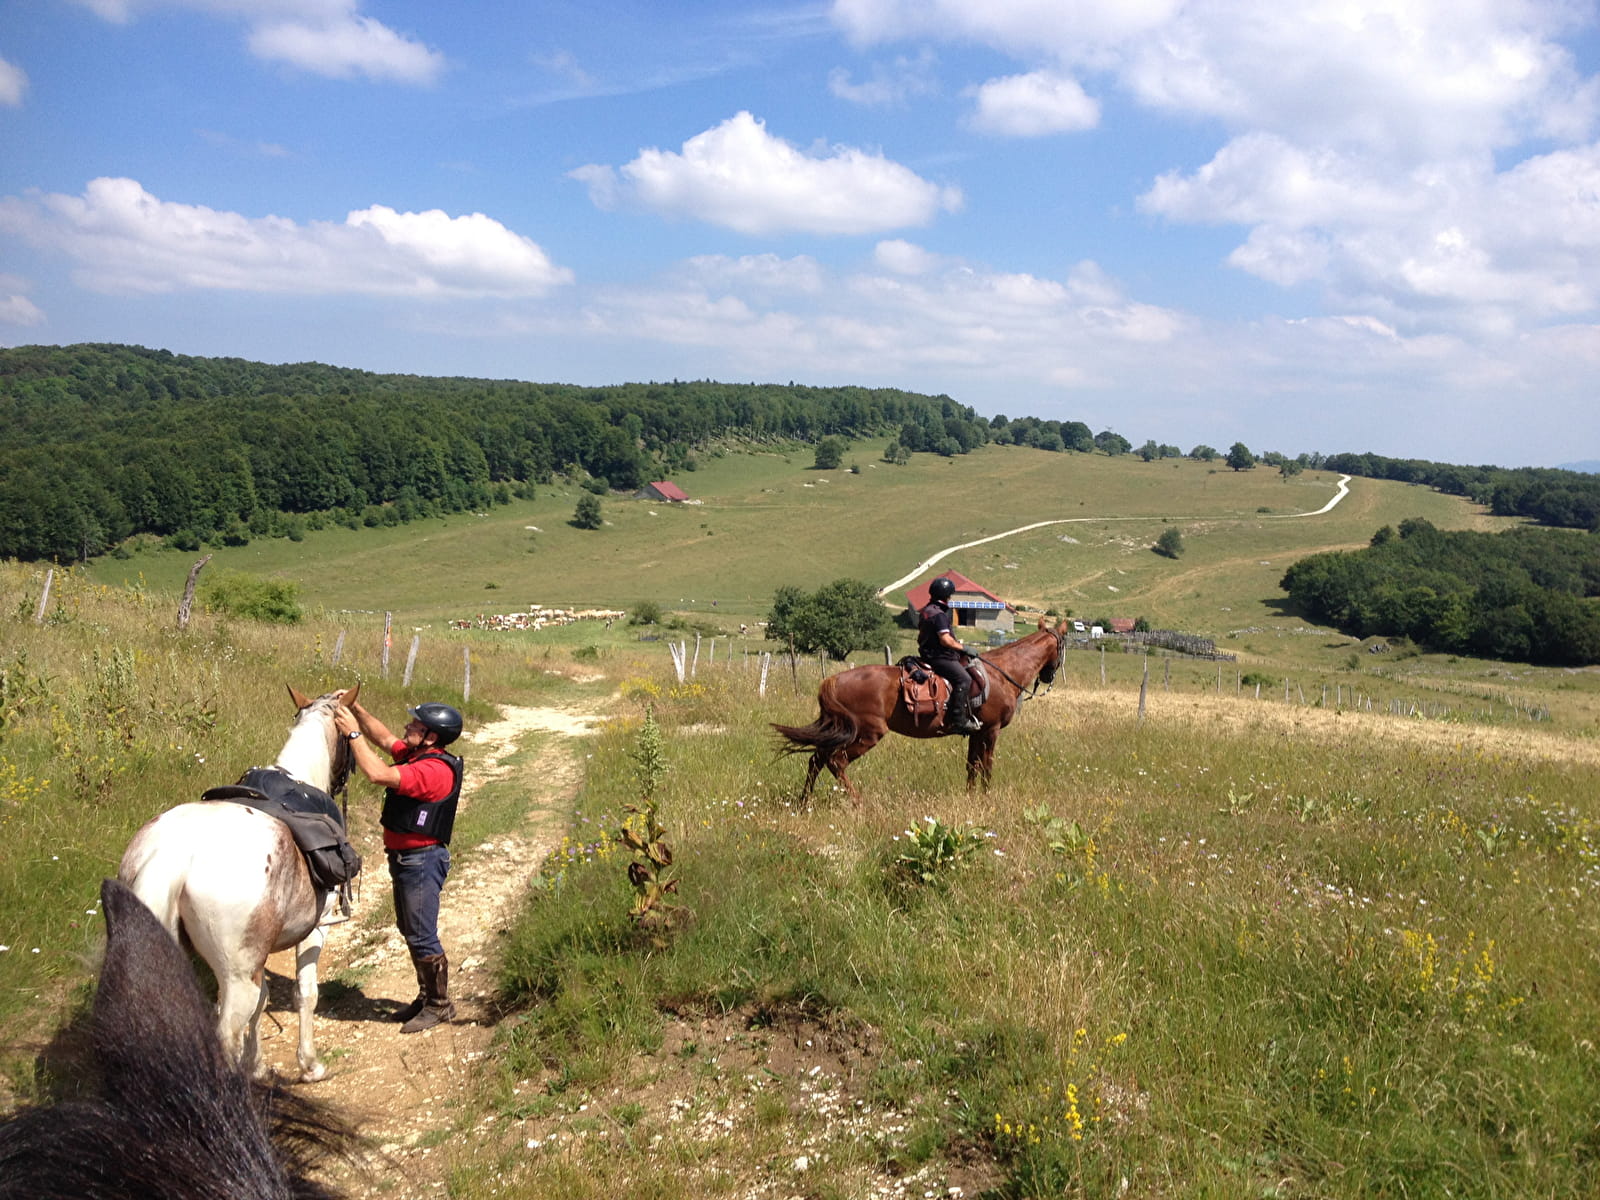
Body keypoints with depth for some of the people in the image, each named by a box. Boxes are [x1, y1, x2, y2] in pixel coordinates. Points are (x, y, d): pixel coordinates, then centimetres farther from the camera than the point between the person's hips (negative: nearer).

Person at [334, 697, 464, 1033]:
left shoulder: (435, 770, -25)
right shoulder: (415, 754, 5)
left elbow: (378, 774, -32)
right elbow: (383, 737, 18)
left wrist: (353, 733, -23)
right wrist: (356, 709, 4)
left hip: (422, 860, -10)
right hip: (404, 858, 10)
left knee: (422, 937, -2)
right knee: (411, 932, 19)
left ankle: (440, 1005, 11)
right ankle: (426, 996, 31)